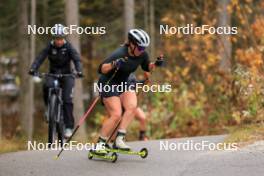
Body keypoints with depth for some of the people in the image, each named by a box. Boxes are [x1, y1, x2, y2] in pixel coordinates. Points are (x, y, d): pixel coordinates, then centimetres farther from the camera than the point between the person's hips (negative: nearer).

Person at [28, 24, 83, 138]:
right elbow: (40, 58, -18)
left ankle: (69, 126, -10)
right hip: (53, 74, 1)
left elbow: (77, 59, -22)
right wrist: (33, 69, -37)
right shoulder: (50, 47, -7)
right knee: (47, 86, -33)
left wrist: (79, 71, -42)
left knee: (67, 99, -16)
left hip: (66, 74, -1)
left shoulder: (68, 47, -10)